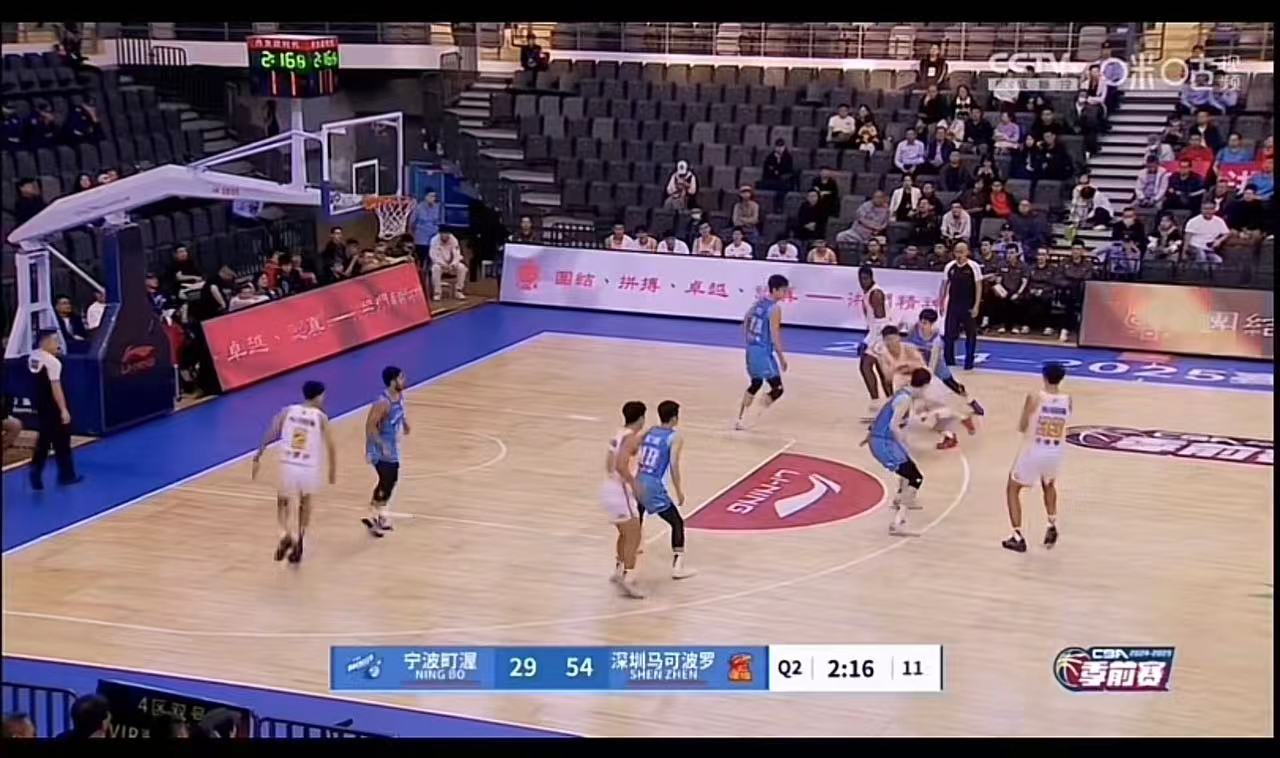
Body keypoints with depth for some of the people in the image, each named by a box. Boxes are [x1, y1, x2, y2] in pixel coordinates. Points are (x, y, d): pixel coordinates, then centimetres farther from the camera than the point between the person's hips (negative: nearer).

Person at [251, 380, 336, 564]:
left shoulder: (287, 411, 5)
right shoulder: (321, 417, 0)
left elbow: (269, 436, 1)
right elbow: (331, 447, 1)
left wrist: (257, 458, 7)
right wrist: (333, 470, 14)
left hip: (288, 465, 1)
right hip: (309, 468, -1)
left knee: (282, 502, 24)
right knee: (305, 502, 28)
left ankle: (286, 534, -1)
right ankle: (298, 539, 21)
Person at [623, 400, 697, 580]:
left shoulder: (648, 432, 12)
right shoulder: (675, 438, -7)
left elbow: (627, 452, 9)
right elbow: (674, 467, -14)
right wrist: (679, 492, -6)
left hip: (638, 483, 6)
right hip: (653, 486, -6)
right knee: (677, 522, 6)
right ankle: (677, 567, 1)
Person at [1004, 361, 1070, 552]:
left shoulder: (1034, 397, -15)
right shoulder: (1067, 400, -4)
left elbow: (1021, 428, -9)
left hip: (1033, 451, -4)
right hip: (1056, 452, 4)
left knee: (1012, 489, 16)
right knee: (1049, 485, 36)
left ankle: (1017, 538, 8)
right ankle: (1052, 528, 31)